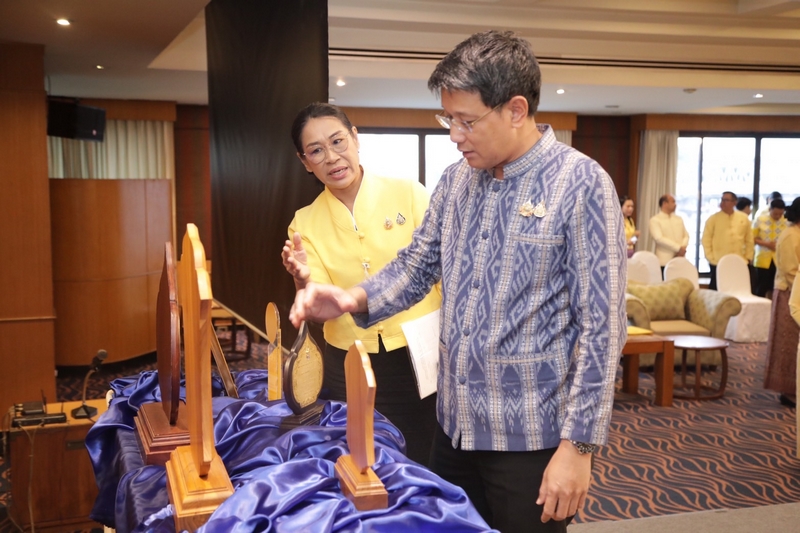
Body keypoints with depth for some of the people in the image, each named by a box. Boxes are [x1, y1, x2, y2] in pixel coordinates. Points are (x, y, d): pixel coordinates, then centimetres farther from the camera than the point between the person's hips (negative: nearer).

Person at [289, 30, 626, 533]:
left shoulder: (581, 185, -14)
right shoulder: (456, 180, 4)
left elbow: (601, 328, -15)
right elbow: (417, 266, 12)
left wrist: (578, 444, -16)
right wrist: (353, 299, -9)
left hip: (530, 436, -6)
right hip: (454, 424, 6)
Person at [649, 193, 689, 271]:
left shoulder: (679, 219, 18)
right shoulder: (655, 220, -2)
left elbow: (686, 235, 15)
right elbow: (659, 238, -14)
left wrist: (683, 248, -7)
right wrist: (678, 248, -15)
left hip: (680, 260, 5)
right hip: (665, 260, -5)